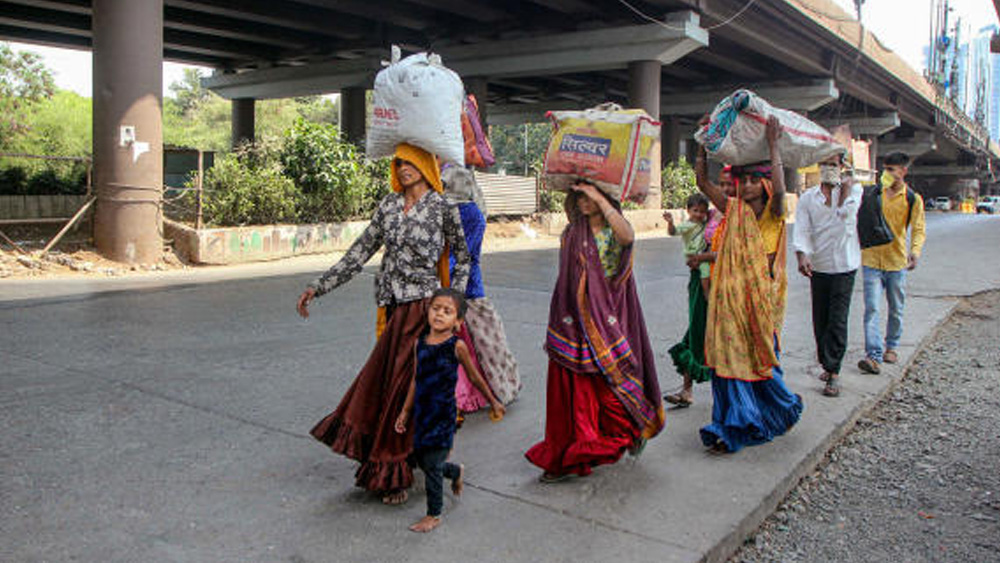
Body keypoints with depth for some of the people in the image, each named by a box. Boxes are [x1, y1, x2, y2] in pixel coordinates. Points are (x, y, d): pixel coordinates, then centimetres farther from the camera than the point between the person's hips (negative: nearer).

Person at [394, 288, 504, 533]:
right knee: (421, 459, 15)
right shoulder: (420, 343, 3)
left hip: (443, 413, -5)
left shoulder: (457, 346, -11)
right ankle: (456, 471, 45)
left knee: (432, 464, -1)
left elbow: (475, 377, 2)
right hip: (422, 411, 5)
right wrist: (405, 411, 17)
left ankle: (434, 514, 18)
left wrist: (493, 402, 12)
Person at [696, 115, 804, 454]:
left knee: (759, 359, 6)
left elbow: (779, 190, -25)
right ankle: (733, 429, 10)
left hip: (759, 298, -4)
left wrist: (773, 144, -21)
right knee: (728, 358, 1)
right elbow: (703, 183, 4)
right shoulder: (733, 210, 7)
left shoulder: (773, 215, -4)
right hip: (729, 296, 4)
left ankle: (787, 409, 33)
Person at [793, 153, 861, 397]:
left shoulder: (854, 189, 5)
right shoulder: (808, 198, 7)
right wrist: (802, 255, -22)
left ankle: (833, 371, -3)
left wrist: (844, 187, -4)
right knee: (820, 320, 8)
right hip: (818, 265, 3)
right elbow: (802, 230, -6)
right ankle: (827, 364, 24)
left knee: (838, 320, -7)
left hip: (844, 265, -2)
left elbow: (846, 212, -16)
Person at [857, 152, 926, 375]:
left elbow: (918, 230, -6)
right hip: (871, 259, 0)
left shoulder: (913, 199, -1)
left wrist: (915, 251, -22)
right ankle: (874, 356, -15)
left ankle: (891, 347, 32)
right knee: (872, 308, -11)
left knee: (896, 310, 13)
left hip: (897, 262, 0)